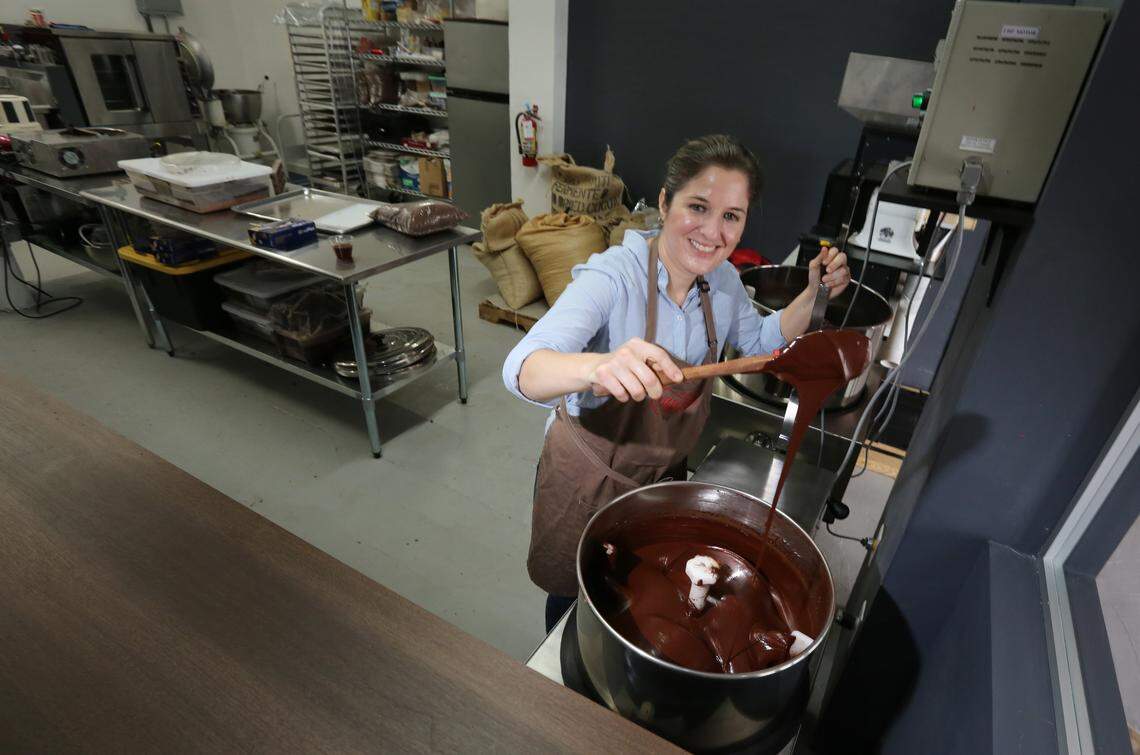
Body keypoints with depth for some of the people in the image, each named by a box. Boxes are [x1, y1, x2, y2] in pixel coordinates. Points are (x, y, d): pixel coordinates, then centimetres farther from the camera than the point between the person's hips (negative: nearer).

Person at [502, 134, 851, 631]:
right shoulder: (612, 277, -30)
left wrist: (813, 294, -5)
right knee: (576, 598, 20)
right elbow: (521, 370, -42)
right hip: (590, 474, -5)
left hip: (664, 471, 6)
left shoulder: (722, 280, -9)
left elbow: (760, 341, 11)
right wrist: (597, 367, -63)